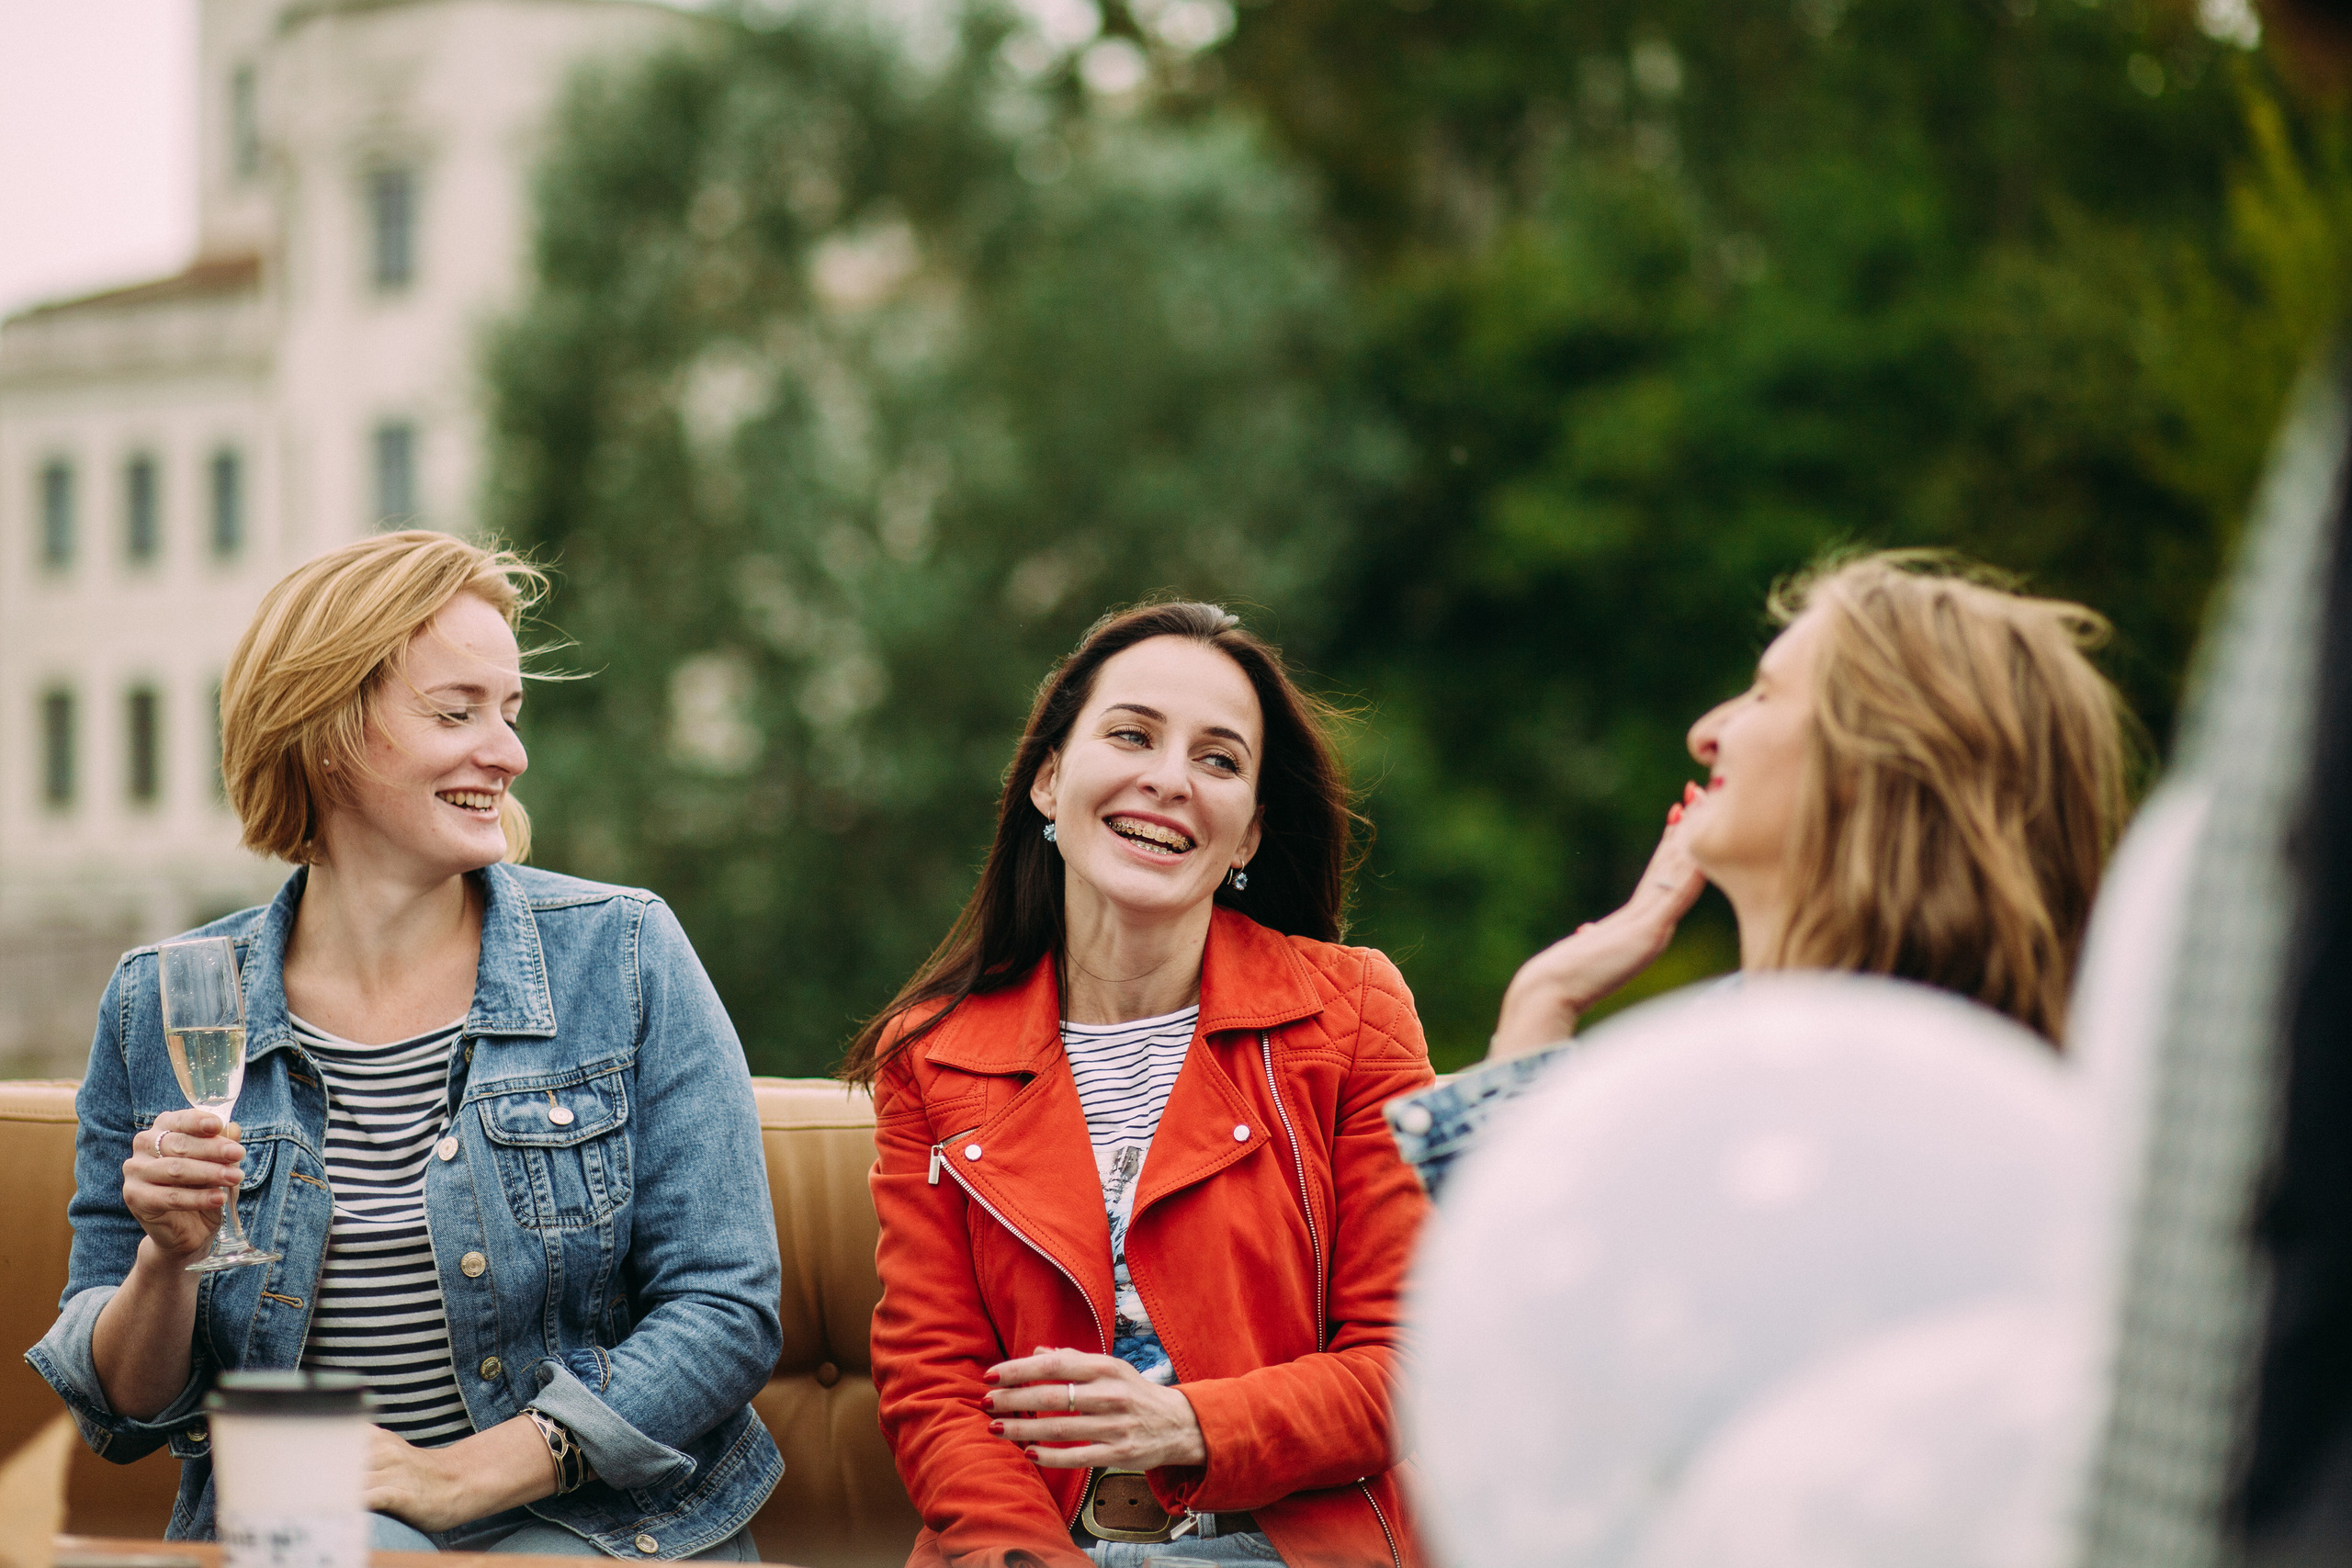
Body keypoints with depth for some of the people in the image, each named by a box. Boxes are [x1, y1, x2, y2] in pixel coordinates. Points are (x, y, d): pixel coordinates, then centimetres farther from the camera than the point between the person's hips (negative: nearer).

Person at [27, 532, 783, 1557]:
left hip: (588, 1521, 0)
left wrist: (462, 1475, -14)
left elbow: (727, 1311, -5)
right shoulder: (163, 1009, 3)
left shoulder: (625, 957, -1)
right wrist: (168, 1262, -14)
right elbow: (124, 1415, 8)